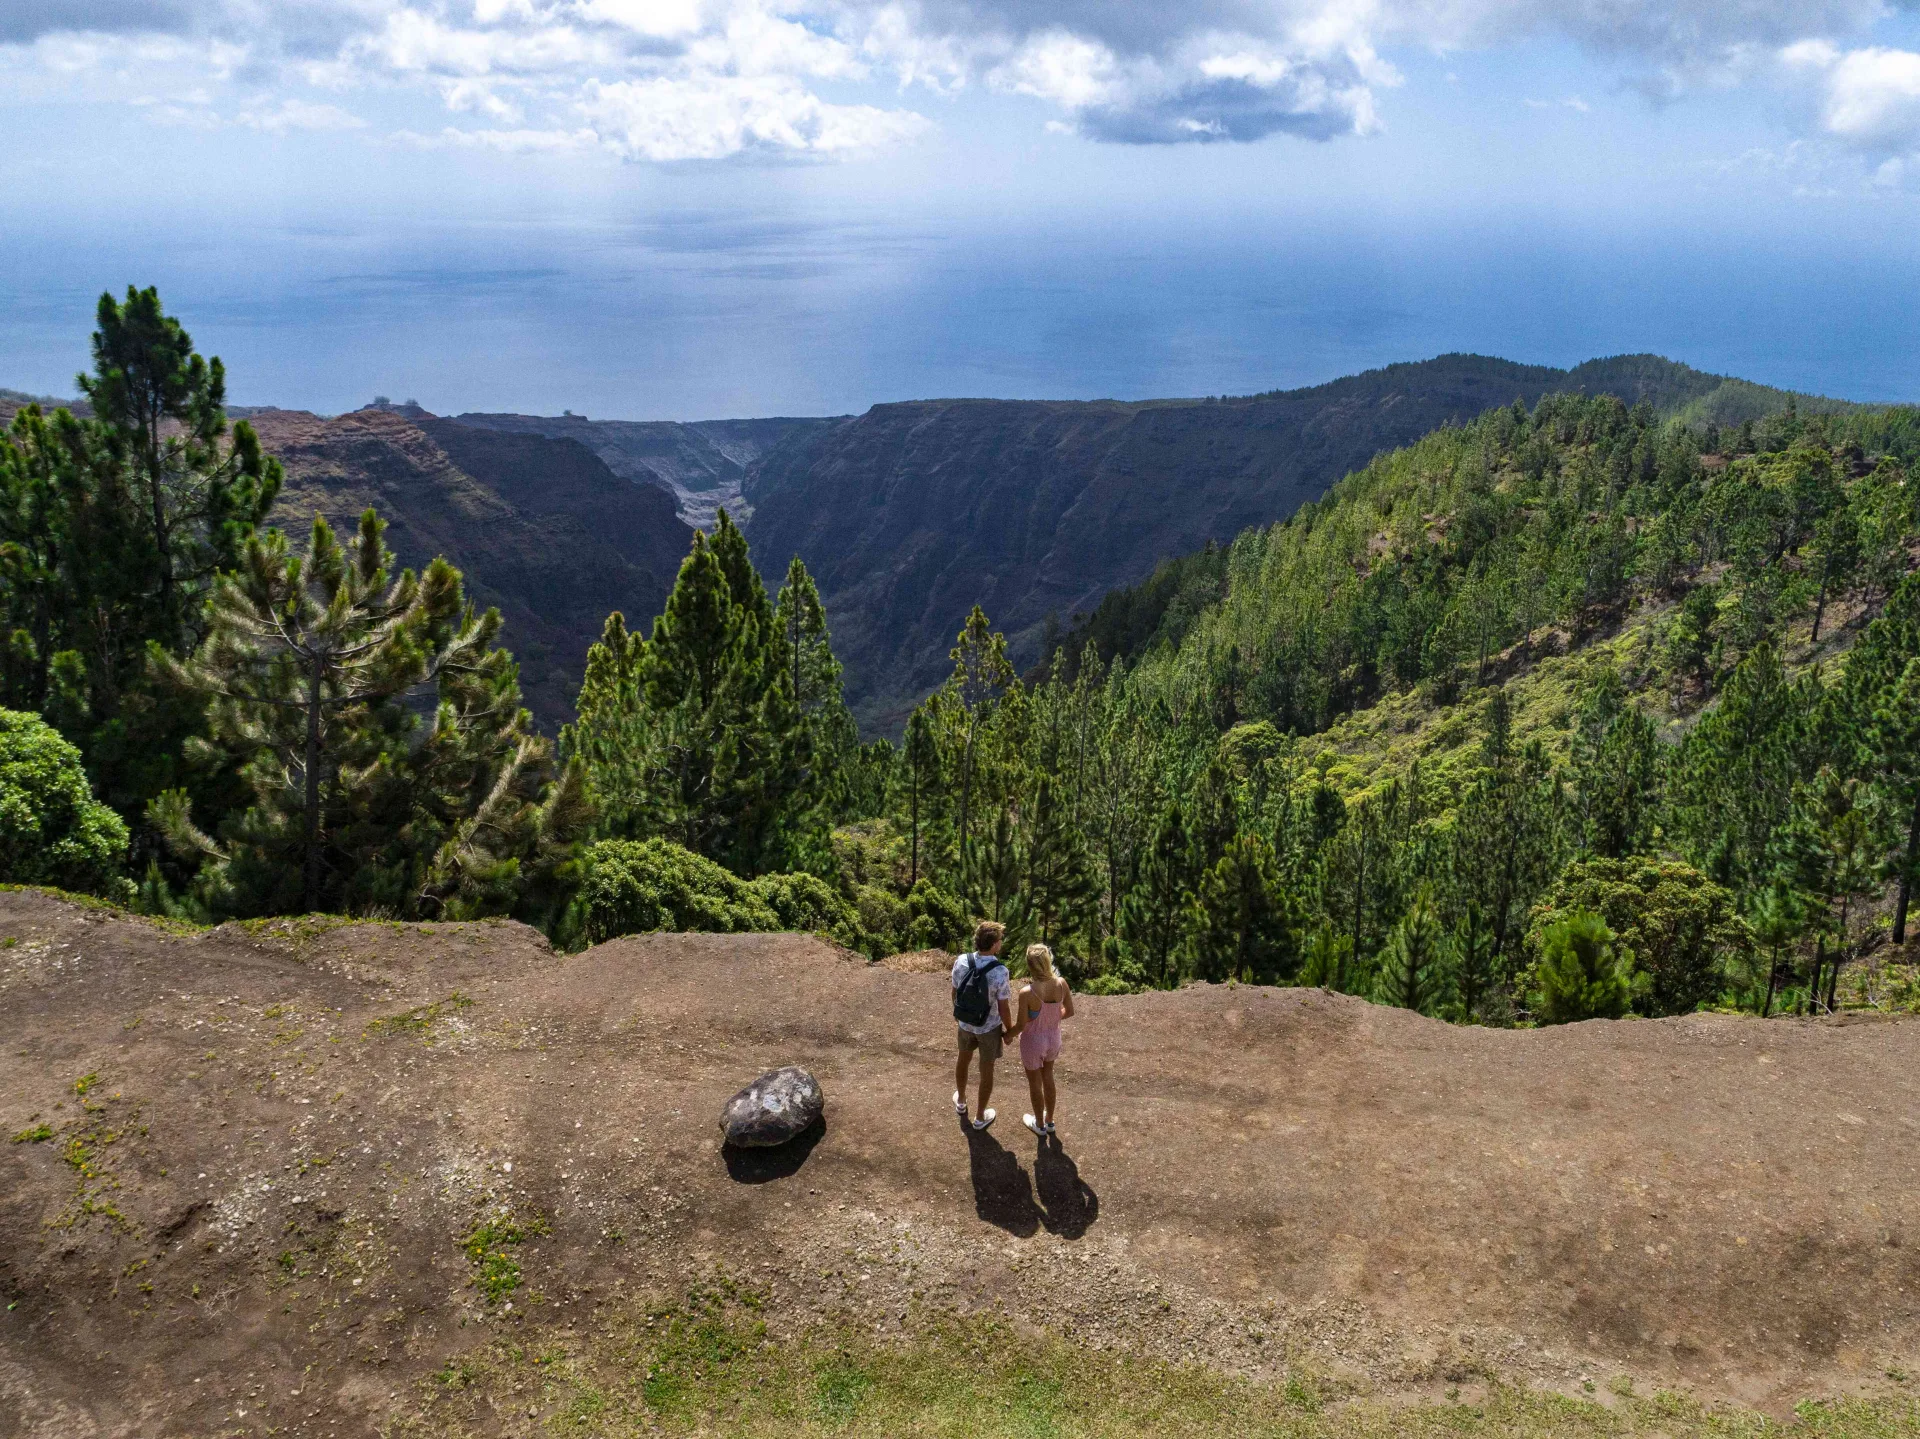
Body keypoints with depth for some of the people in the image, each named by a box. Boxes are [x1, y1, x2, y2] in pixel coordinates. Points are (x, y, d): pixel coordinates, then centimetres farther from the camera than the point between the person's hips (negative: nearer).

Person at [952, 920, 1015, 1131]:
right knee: (986, 1070, 16)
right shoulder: (1000, 972, -30)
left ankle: (960, 1101, 51)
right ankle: (980, 1117, 31)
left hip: (965, 1023, 4)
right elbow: (1003, 1007, -20)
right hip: (989, 1028, -4)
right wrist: (1009, 1030, -3)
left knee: (963, 1059, 29)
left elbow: (955, 992, -1)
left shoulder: (961, 962, -17)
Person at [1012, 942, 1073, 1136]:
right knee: (1048, 1078, 29)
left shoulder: (1027, 992, -33)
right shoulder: (1061, 983, -20)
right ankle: (1049, 1121, 48)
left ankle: (1039, 1124, 44)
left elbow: (1020, 1026, -21)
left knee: (1035, 1083, 22)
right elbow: (1069, 1012, -4)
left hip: (1033, 1041, -4)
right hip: (1053, 1037, 4)